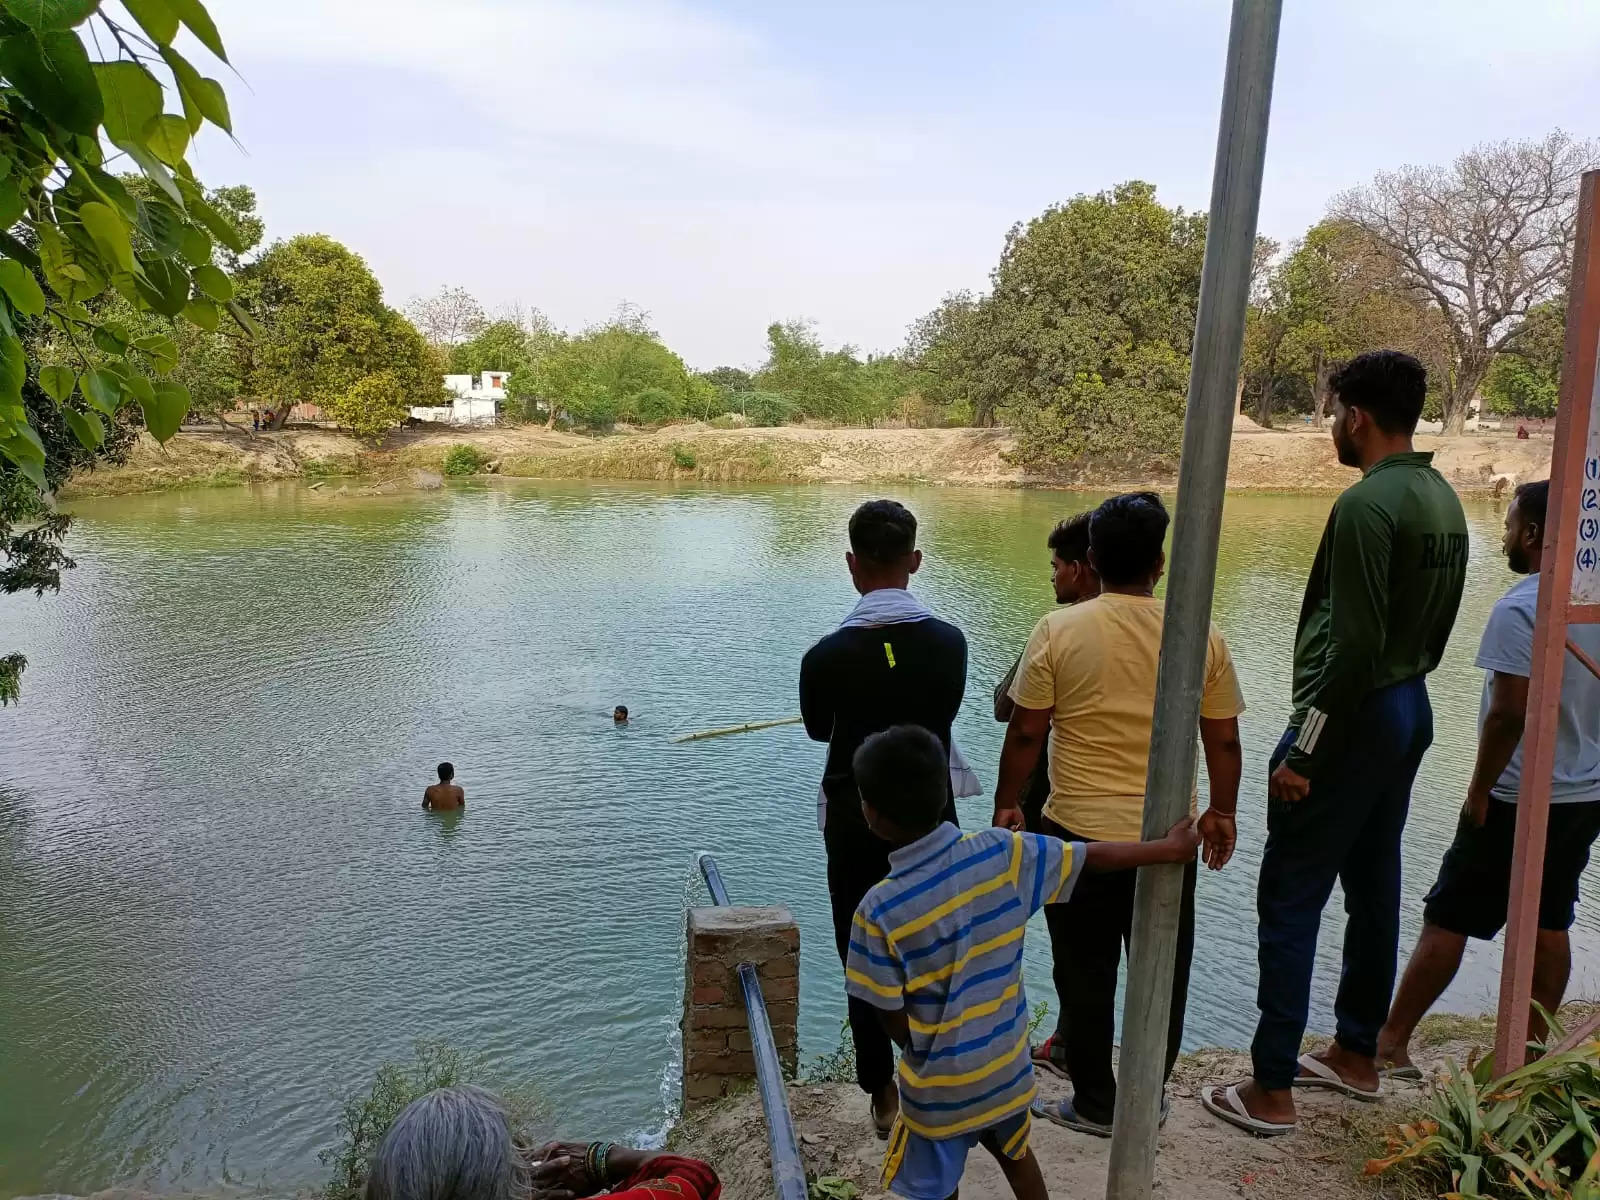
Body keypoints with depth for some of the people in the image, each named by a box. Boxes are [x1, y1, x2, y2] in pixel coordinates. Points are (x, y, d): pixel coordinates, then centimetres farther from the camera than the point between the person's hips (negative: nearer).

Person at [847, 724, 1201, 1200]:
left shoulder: (879, 911, -27)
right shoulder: (1002, 853, -17)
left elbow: (893, 1020, -17)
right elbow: (1093, 856, -4)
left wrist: (924, 1054, 6)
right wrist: (1168, 847, 12)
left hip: (939, 1089, -4)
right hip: (1008, 1067, 4)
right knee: (1015, 1154, 31)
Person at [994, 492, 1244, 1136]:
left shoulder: (1058, 630, -11)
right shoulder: (1202, 636, -5)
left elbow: (1025, 733, -8)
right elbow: (1224, 741, 1)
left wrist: (1006, 804, 6)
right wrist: (1221, 811, 16)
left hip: (1079, 834, -2)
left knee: (1086, 976, 13)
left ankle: (1094, 1105, 25)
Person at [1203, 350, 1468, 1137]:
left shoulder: (1367, 503, -20)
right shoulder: (1443, 499, 9)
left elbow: (1353, 645, -24)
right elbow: (1435, 624, 14)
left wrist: (1302, 752, -19)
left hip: (1354, 717, -10)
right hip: (1410, 710, 10)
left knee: (1289, 900, -1)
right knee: (1373, 888, 18)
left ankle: (1271, 1090, 7)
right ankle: (1356, 1054, 32)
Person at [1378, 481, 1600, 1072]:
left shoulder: (1520, 608, -19)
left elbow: (1509, 711, -23)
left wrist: (1479, 789, -13)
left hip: (1519, 800, -7)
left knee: (1447, 919, 0)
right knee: (1548, 923, 15)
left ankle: (1390, 1043, 7)